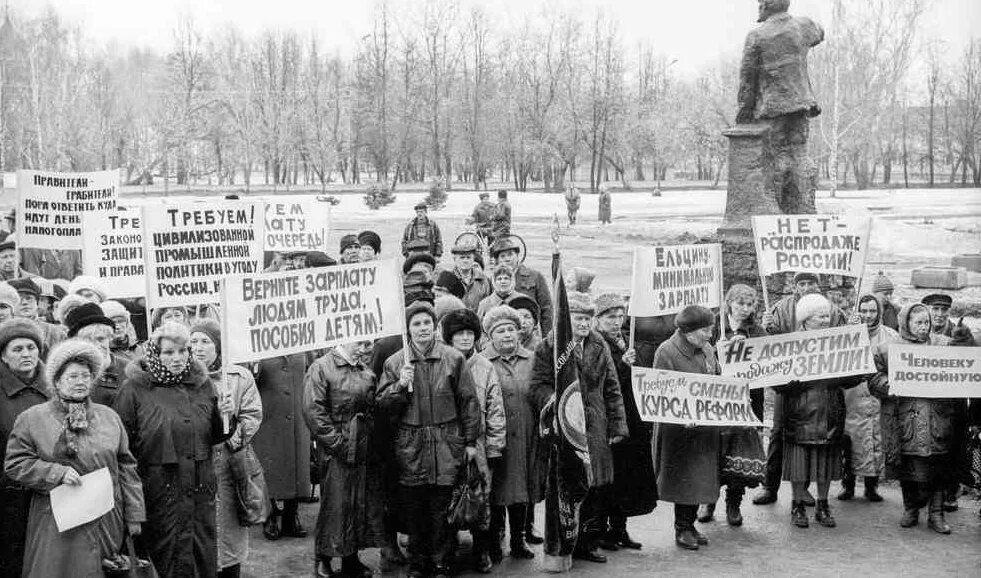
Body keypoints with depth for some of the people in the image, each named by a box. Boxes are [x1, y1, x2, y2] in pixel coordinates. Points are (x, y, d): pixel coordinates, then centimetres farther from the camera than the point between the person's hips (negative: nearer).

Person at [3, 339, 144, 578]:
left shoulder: (109, 417, 11)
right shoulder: (32, 419, 1)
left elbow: (126, 468, 11)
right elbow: (14, 464, -2)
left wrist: (134, 514, 7)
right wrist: (58, 473, -15)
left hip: (108, 522, 3)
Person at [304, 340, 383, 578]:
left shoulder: (366, 372, 14)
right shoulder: (321, 368, -6)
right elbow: (313, 410, -13)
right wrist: (337, 442, -15)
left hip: (365, 449, 6)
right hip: (336, 451, -6)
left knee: (364, 502, 9)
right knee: (335, 504, -3)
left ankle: (351, 558, 21)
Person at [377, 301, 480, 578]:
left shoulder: (453, 359, 1)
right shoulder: (395, 363, 5)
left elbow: (468, 401, 3)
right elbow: (382, 404, 3)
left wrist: (470, 441, 1)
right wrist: (400, 385, -15)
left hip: (446, 445, -1)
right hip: (410, 446, 1)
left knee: (441, 508, 2)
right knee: (413, 508, 7)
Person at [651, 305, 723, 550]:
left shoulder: (707, 350, 10)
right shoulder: (667, 352, -12)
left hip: (706, 427, 6)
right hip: (679, 428, -6)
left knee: (700, 477, 10)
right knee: (683, 477, 0)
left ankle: (690, 523, 21)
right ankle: (682, 528, 11)